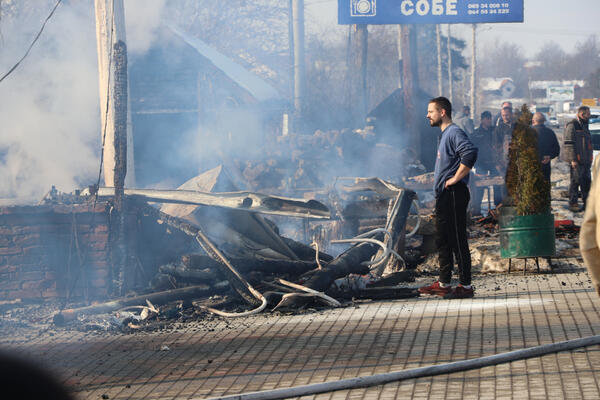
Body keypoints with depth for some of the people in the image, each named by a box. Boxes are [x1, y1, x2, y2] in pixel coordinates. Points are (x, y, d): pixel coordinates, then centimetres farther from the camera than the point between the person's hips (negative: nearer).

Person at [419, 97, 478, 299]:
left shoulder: (454, 133, -14)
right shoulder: (444, 134, 19)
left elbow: (470, 153, -31)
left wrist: (455, 178, -24)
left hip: (454, 194, -11)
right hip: (444, 196, 11)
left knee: (457, 240, -8)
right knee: (442, 241, 14)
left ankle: (465, 285, -5)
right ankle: (443, 283, 21)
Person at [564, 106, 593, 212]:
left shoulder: (585, 126, 19)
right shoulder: (572, 126, -9)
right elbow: (569, 144, -15)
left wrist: (590, 159, 22)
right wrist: (573, 159, -20)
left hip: (586, 161, 8)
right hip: (577, 160, -8)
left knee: (587, 181, 10)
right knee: (575, 181, -5)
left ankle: (587, 202, 17)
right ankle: (572, 203, 0)